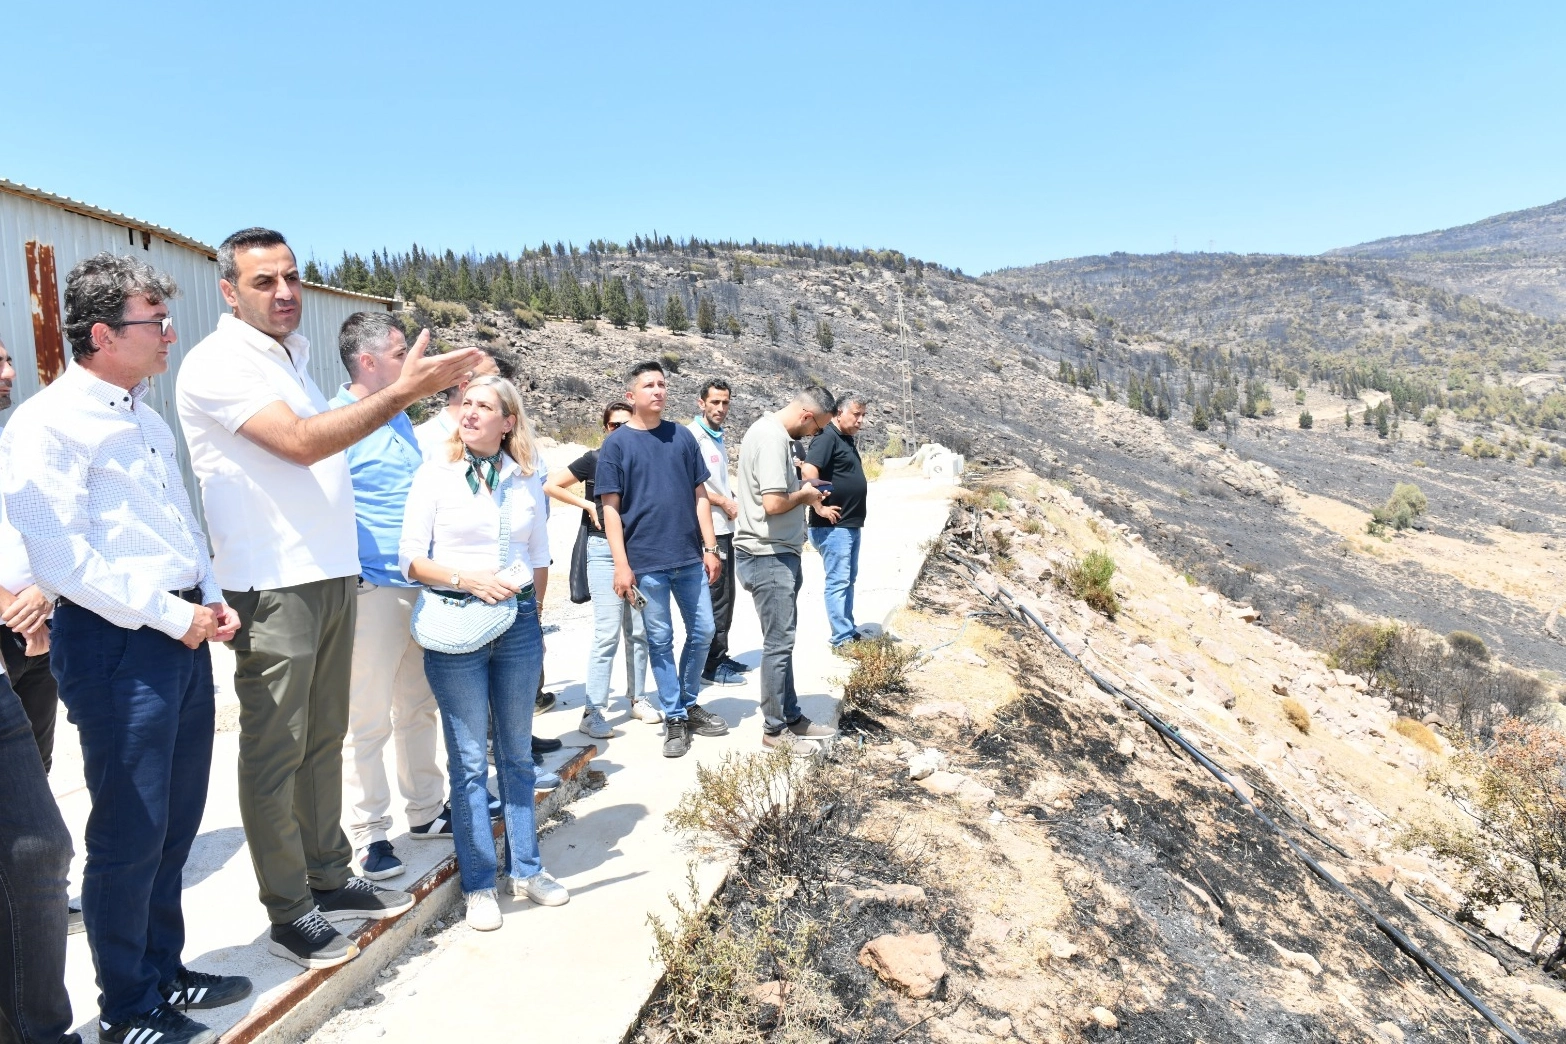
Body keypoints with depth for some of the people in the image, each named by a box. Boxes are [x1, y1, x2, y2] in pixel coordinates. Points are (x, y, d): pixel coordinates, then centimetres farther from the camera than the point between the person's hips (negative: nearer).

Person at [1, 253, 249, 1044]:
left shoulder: (147, 419, 14)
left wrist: (211, 596, 6)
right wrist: (172, 616, -16)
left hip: (182, 636, 8)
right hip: (115, 644, -8)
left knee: (175, 822, 17)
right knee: (130, 835, 4)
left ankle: (162, 972, 35)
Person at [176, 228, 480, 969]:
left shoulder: (293, 354, 16)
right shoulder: (218, 364, -11)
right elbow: (301, 442, -23)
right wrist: (402, 391, -27)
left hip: (330, 574, 8)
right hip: (273, 587, -8)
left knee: (323, 738, 15)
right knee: (275, 750, 2)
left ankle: (329, 879, 28)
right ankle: (289, 914, 13)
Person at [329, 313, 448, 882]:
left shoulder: (400, 418, 15)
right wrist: (352, 576, -18)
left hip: (421, 587, 8)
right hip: (372, 591, -8)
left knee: (419, 707, 17)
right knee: (367, 721, 2)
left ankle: (426, 810, 30)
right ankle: (369, 834, 15)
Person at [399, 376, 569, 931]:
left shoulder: (527, 479, 7)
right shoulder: (435, 475, -2)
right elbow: (410, 559, -4)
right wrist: (466, 578, -18)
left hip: (519, 624, 3)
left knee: (517, 753, 13)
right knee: (468, 760, 4)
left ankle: (524, 868, 26)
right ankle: (479, 883, 16)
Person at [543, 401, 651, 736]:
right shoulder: (594, 460, 0)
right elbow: (550, 485, -1)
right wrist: (587, 504, -7)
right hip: (604, 549, -4)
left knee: (639, 631, 9)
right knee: (608, 633, -9)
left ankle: (636, 699, 23)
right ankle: (592, 711, -2)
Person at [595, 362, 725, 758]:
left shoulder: (682, 436, 7)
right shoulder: (616, 444, -2)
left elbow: (700, 495, 9)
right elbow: (610, 508, -5)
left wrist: (710, 547, 4)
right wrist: (621, 564, -11)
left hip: (690, 557, 4)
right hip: (646, 561, -4)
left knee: (702, 631, 10)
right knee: (660, 640, 4)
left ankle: (689, 704, 30)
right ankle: (674, 718, 18)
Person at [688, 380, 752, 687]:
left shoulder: (718, 437, 16)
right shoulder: (693, 435, -12)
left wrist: (733, 504, 7)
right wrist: (725, 503, -14)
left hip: (724, 527, 9)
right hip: (709, 529, -9)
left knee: (725, 596, 15)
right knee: (716, 598, -4)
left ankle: (721, 656, 26)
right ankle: (712, 666, 6)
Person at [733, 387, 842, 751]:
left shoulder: (772, 432, 13)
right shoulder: (772, 438, -19)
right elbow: (773, 503, -27)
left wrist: (812, 502, 17)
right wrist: (804, 494, -9)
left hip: (779, 554, 11)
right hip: (769, 556, -11)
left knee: (782, 641, 16)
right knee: (778, 643, -2)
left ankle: (790, 717, 27)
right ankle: (775, 729, 9)